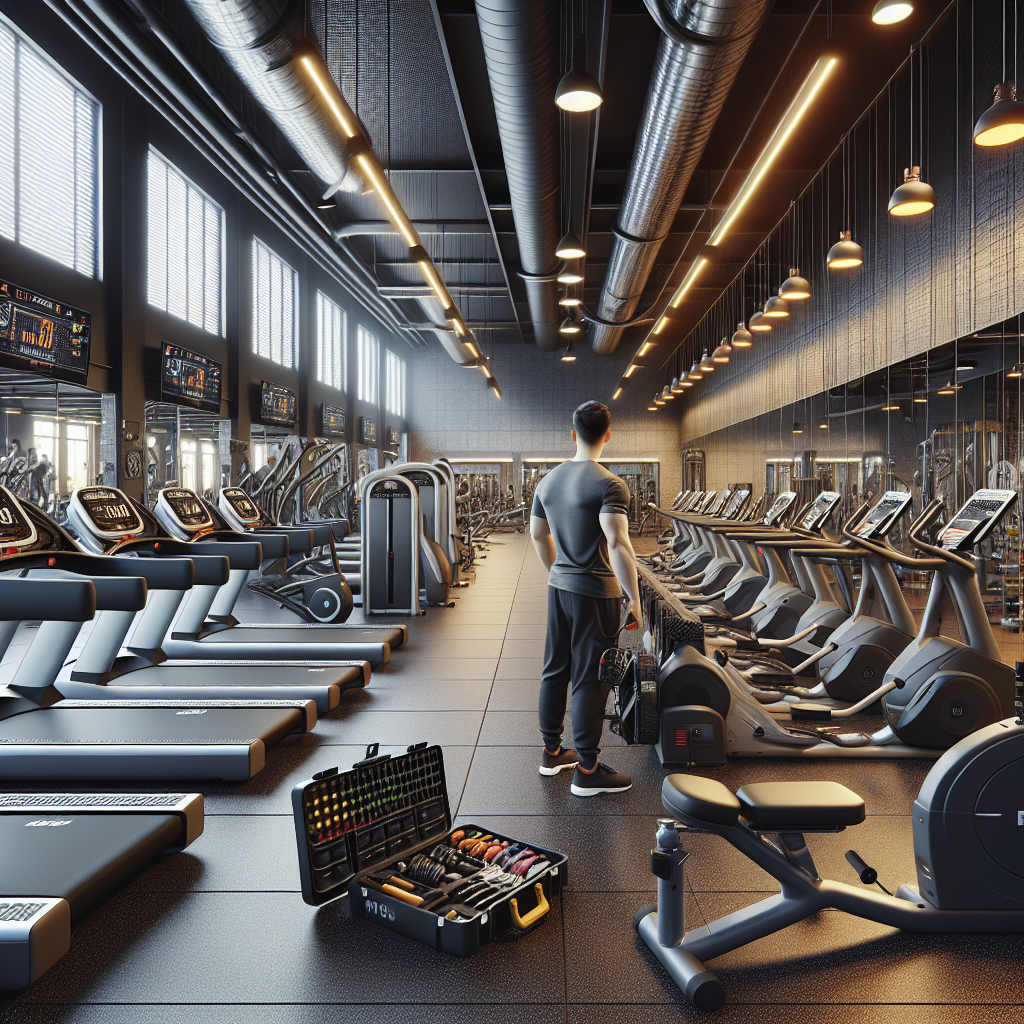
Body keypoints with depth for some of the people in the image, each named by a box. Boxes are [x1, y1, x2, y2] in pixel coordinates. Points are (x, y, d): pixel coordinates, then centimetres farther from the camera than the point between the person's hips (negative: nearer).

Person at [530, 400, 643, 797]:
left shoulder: (547, 481, 6)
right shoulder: (610, 485, -17)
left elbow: (537, 534, 17)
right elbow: (618, 545, -27)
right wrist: (634, 600, -21)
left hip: (559, 587, 7)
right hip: (596, 593, -7)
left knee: (555, 670, 17)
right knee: (589, 680, 1)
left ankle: (552, 752, 31)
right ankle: (587, 771, 11)